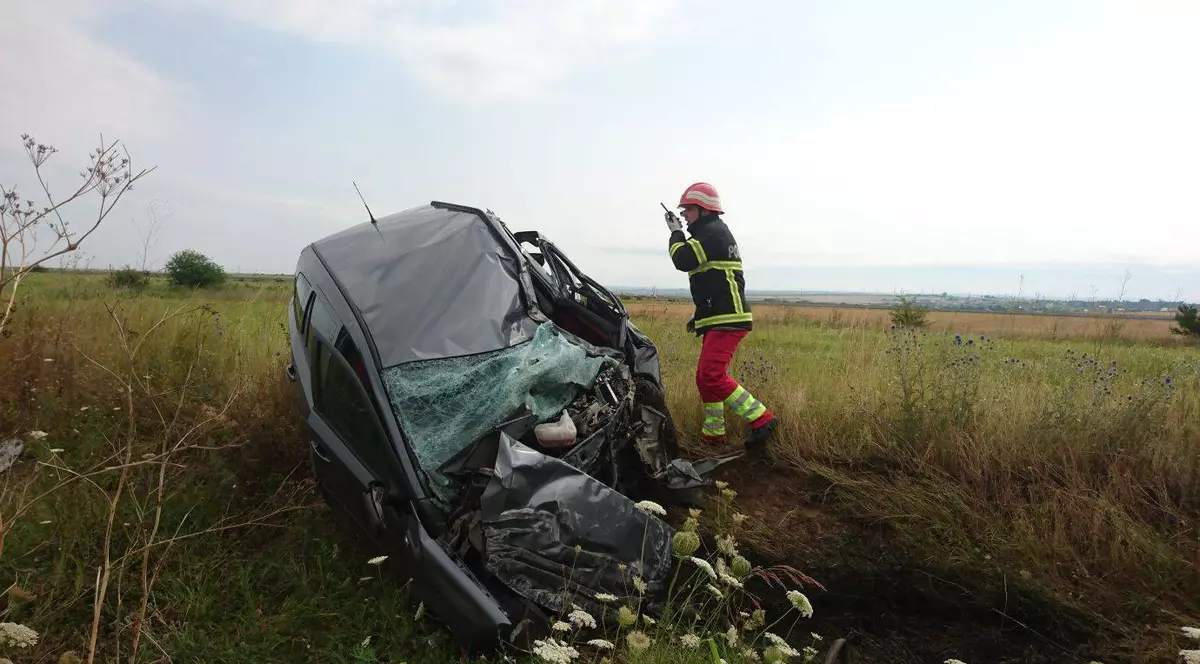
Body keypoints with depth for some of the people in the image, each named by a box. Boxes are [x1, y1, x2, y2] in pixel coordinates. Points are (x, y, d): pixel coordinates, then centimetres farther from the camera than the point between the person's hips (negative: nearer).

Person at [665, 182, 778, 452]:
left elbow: (683, 260, -21)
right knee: (705, 377, 13)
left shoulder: (713, 232, -11)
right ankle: (713, 434, 22)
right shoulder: (711, 233, 23)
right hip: (719, 319, 11)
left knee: (712, 376, -19)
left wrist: (675, 233, -2)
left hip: (728, 320, -11)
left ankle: (762, 420, -15)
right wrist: (699, 316, 26)